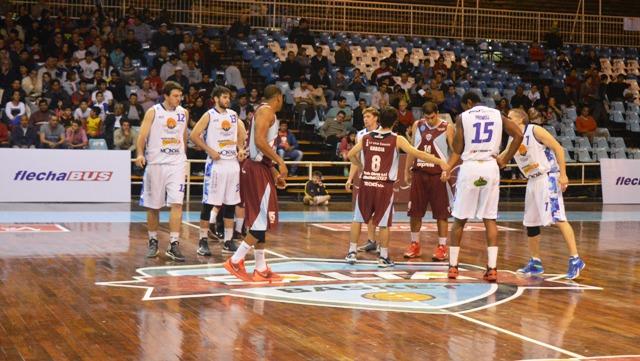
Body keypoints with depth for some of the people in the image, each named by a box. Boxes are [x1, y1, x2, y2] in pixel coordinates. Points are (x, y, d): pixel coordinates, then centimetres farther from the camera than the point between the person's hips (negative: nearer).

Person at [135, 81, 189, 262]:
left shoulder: (184, 113, 8)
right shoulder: (153, 112, -3)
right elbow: (142, 136, -9)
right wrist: (140, 154, -24)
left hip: (176, 164, 2)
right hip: (155, 164, -2)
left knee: (176, 204, -11)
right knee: (153, 206, 7)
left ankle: (173, 245, -11)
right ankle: (153, 242, 23)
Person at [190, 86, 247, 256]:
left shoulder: (233, 115, 11)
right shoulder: (209, 115, -5)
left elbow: (241, 133, 23)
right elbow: (194, 135, -9)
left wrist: (241, 148, 6)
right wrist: (209, 151, -13)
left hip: (232, 163, 5)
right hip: (215, 164, -5)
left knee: (230, 204, 7)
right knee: (208, 203, -4)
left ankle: (228, 241, 13)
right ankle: (203, 241, 2)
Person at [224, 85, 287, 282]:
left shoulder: (264, 112, 22)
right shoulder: (266, 111, -9)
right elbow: (259, 141, -23)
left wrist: (275, 173, 25)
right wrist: (280, 161, -21)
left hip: (260, 168, 10)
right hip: (257, 170, -10)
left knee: (260, 220, 11)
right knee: (263, 220, -9)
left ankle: (261, 269, 15)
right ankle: (235, 261, -9)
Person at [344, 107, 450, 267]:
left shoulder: (366, 137, 4)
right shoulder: (397, 140, -6)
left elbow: (351, 155, 11)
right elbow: (417, 154, -12)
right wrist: (440, 162, -9)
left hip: (366, 183, 3)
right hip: (385, 186, -3)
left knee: (358, 219, 14)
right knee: (384, 223, 4)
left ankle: (352, 252, 15)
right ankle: (383, 257, 9)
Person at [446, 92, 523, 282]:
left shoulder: (462, 117, 3)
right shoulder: (497, 115, 11)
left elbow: (457, 149, 2)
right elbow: (518, 135, 0)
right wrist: (505, 160, 5)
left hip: (469, 167, -2)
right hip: (491, 167, 2)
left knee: (459, 220, 9)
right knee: (490, 219, 5)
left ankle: (453, 265, 12)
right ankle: (492, 268, -3)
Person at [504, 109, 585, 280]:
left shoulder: (535, 130, -11)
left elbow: (558, 148, -12)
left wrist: (563, 174, -18)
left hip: (548, 178, -9)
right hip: (532, 181, 9)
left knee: (557, 218, -17)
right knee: (530, 222, 11)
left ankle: (575, 259, -17)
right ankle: (535, 262, 21)